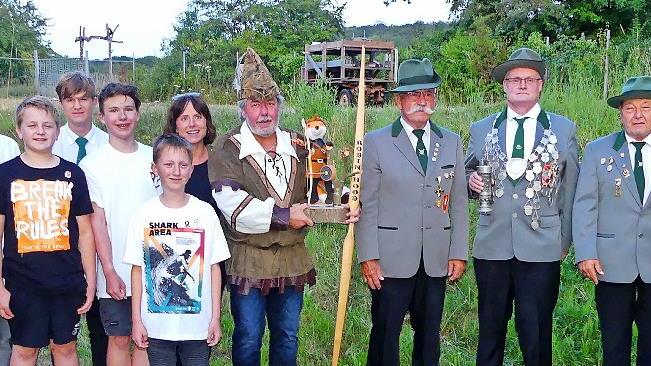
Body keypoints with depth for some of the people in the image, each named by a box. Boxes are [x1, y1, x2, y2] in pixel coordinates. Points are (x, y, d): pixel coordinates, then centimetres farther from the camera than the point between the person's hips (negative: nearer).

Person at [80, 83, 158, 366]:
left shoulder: (153, 158, 4)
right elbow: (97, 221, -6)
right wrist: (110, 272, -10)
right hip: (116, 273, -2)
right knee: (120, 340, 9)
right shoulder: (92, 164, -4)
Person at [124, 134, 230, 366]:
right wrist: (136, 320, -1)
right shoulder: (145, 214, -2)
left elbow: (214, 268, 1)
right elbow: (137, 269, 1)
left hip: (197, 325, 0)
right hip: (156, 326, 0)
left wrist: (215, 318, -1)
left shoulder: (205, 212, -3)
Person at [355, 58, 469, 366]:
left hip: (437, 260, 3)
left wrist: (459, 252, 5)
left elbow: (458, 203, 9)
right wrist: (368, 257, -9)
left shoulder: (452, 142, 10)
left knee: (429, 336, 12)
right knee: (385, 336, 4)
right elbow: (366, 206, -4)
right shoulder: (375, 142, -1)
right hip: (392, 260, -3)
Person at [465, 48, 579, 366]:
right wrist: (472, 182, -6)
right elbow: (468, 175, 18)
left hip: (542, 249, -2)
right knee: (490, 328, 10)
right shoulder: (481, 130, 9)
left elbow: (570, 189, 7)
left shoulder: (564, 129, 5)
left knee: (536, 333, 1)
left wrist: (565, 239, 5)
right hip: (491, 245, 2)